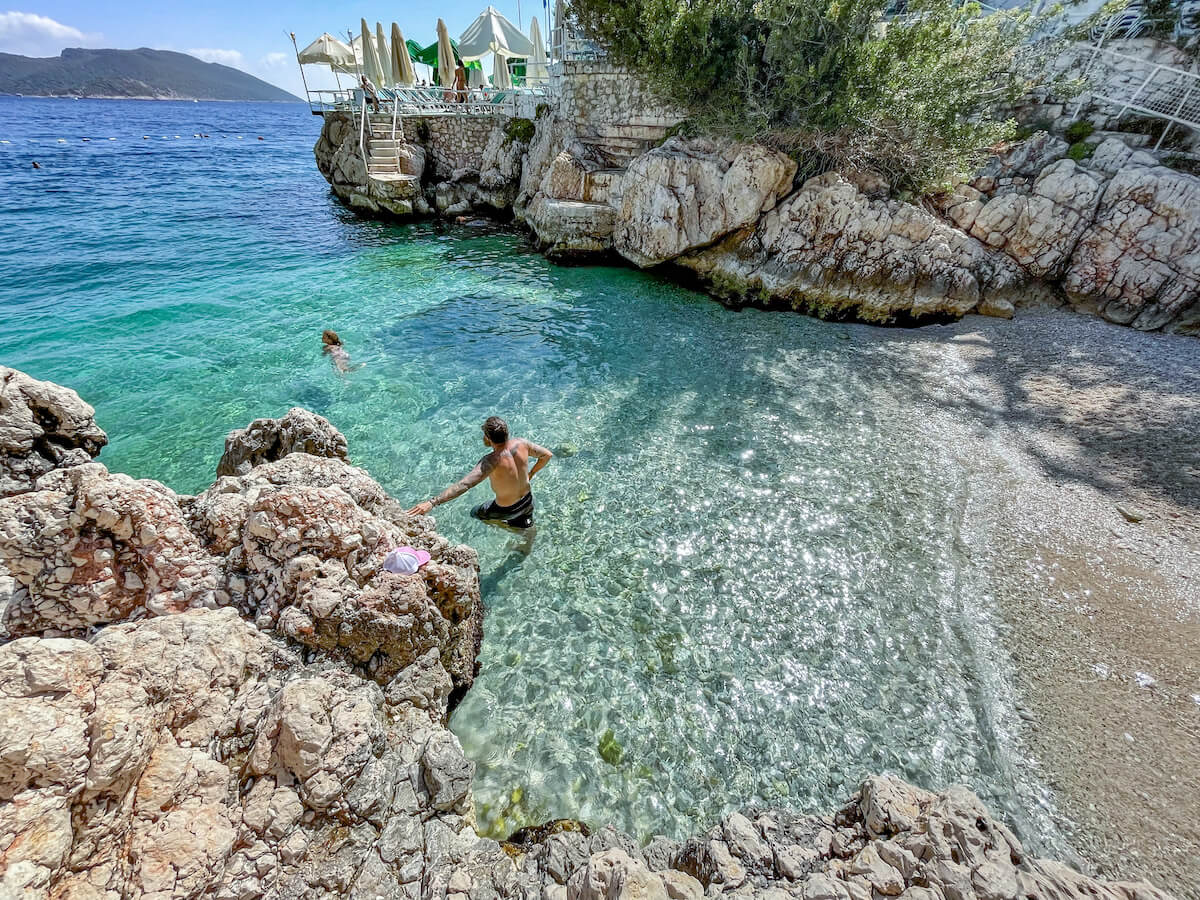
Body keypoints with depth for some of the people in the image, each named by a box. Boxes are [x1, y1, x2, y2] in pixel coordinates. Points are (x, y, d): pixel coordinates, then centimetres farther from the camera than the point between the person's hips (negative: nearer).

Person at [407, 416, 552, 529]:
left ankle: (506, 525, 24)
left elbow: (464, 485, -44)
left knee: (475, 513, 26)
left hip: (506, 510, -5)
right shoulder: (521, 443, -20)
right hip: (528, 501, 5)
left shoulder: (491, 461, -35)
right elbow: (547, 455, -4)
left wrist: (432, 503, -48)